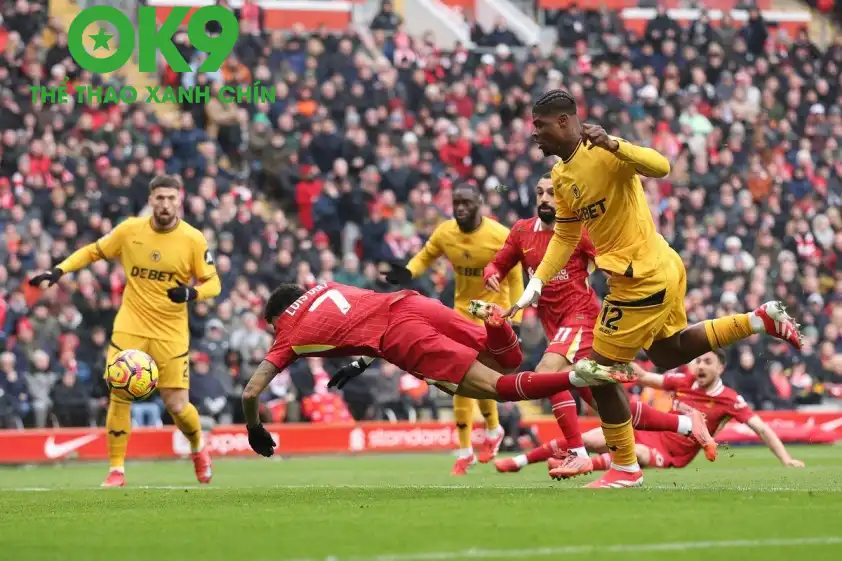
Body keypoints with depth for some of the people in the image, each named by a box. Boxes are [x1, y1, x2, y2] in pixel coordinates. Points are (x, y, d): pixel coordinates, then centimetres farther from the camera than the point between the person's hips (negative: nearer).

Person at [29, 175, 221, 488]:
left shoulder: (193, 239, -8)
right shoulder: (130, 230, -4)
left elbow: (212, 282, -2)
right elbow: (93, 251, 10)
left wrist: (192, 292, -23)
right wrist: (59, 270, -4)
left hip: (171, 333, -1)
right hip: (130, 326, 1)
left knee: (176, 406, -3)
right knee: (119, 396, -11)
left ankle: (198, 448, 31)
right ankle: (116, 470, 3)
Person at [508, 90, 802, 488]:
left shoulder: (602, 153, -20)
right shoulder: (560, 176, 8)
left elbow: (660, 168, -33)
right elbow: (565, 236, 17)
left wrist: (612, 144, -46)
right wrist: (537, 283, 6)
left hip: (643, 280, -10)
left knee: (600, 370, -2)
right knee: (668, 354, 27)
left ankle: (625, 469, 11)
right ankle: (761, 320, 29)